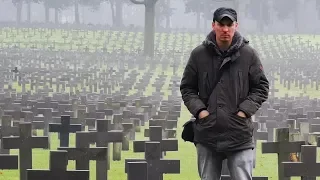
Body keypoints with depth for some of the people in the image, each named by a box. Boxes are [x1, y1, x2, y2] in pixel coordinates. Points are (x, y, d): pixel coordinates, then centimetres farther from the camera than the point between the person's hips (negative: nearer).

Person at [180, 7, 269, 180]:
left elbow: (262, 87, 5)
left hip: (240, 135, -2)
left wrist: (245, 110, -7)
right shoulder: (199, 54, 0)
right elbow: (187, 87, 9)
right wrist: (199, 110, -6)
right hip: (207, 134, 2)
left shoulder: (248, 54, -2)